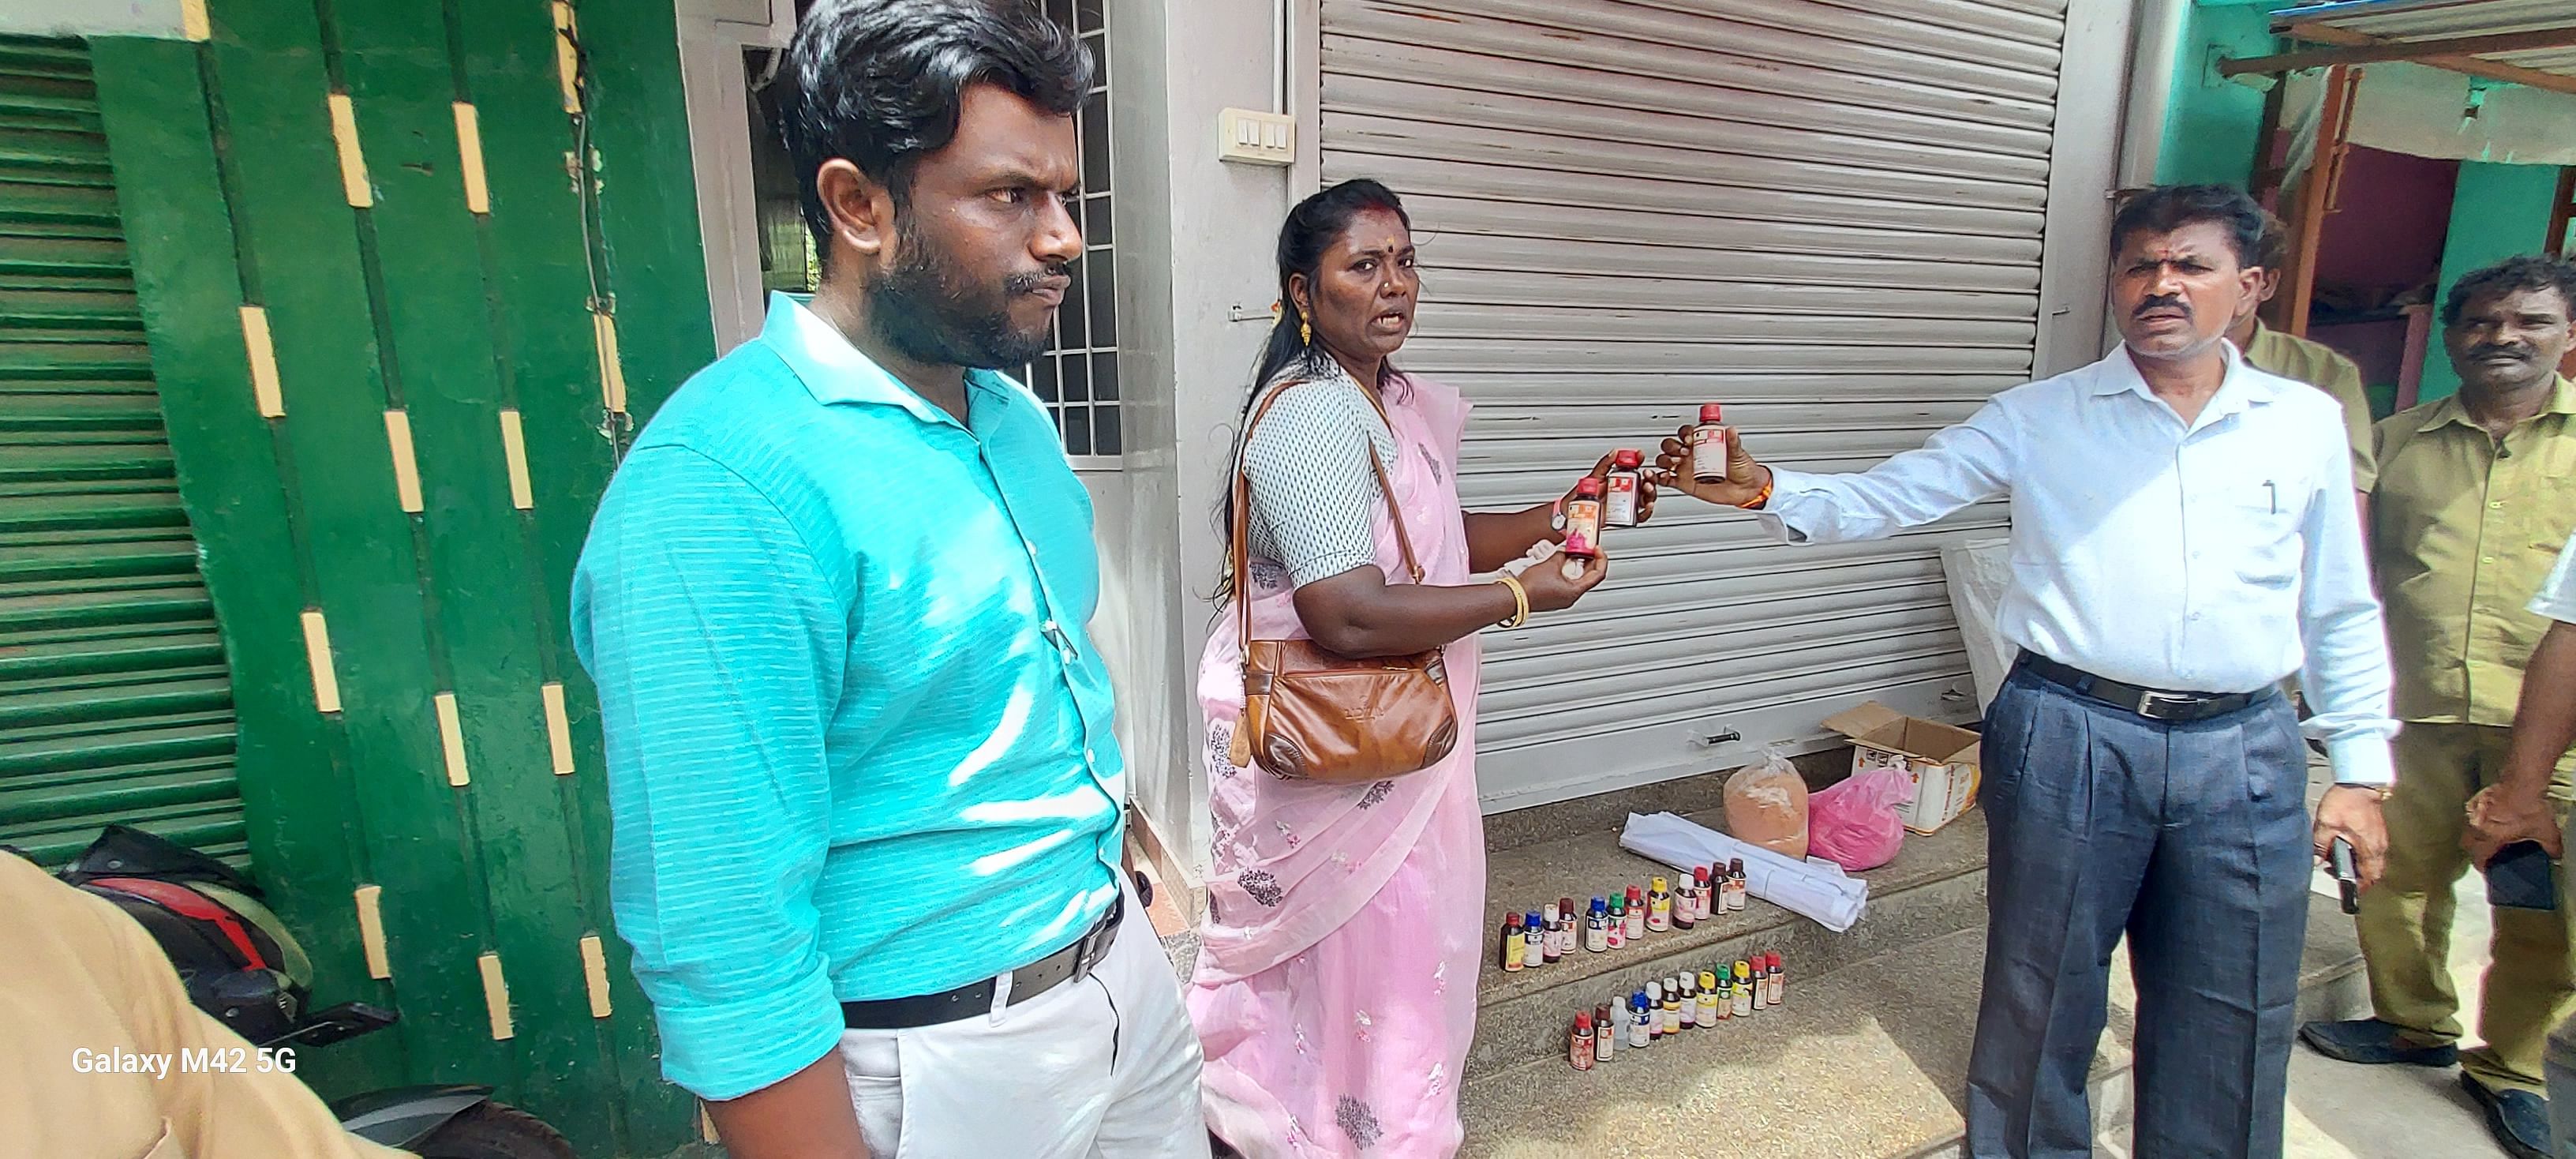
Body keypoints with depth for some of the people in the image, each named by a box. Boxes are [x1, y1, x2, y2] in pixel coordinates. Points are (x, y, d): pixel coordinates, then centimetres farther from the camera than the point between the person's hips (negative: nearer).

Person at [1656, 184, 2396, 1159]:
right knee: (2040, 1006, 11)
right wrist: (1763, 490, -24)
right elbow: (1884, 501, -6)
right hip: (2069, 739, -2)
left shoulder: (2307, 423, 8)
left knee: (2228, 1033, 14)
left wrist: (2362, 772, 11)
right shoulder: (2039, 419, 1)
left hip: (2244, 755, 2)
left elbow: (2342, 614, 13)